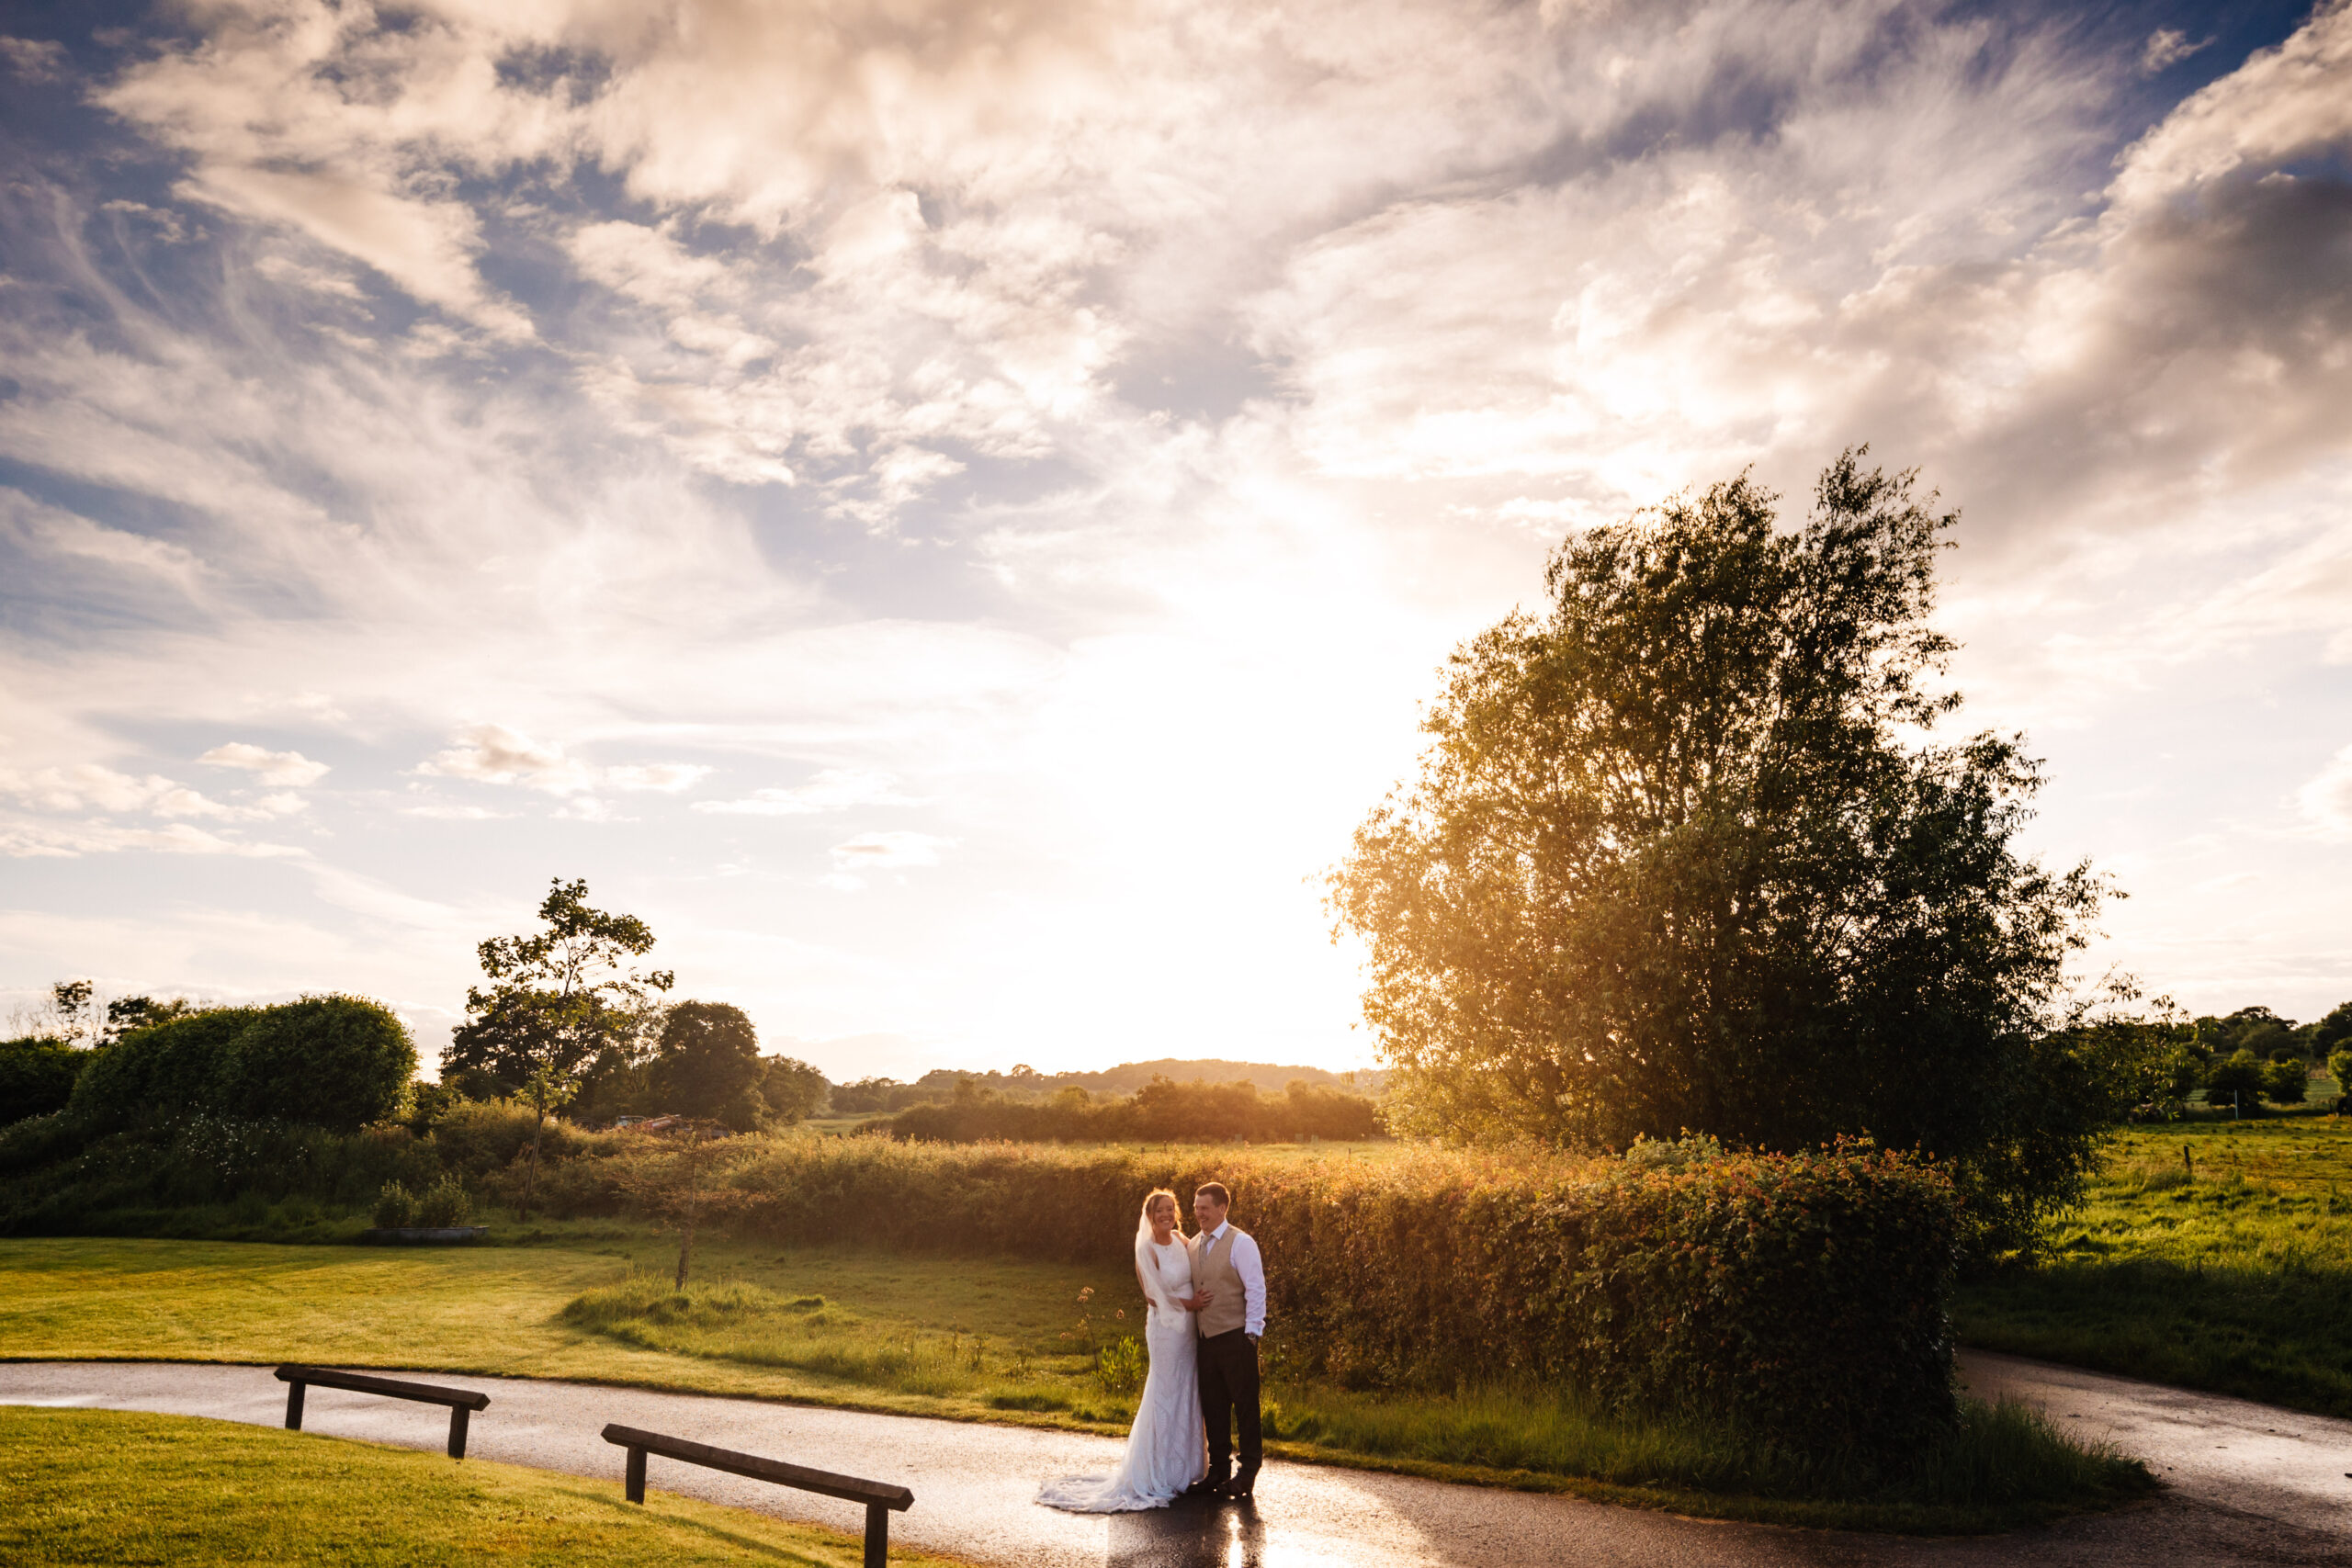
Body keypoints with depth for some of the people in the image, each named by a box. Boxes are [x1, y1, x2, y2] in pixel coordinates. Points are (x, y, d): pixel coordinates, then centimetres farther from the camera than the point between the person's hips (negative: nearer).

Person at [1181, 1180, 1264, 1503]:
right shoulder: (1194, 1245, 11)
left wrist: (1251, 1334, -14)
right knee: (1213, 1406, 12)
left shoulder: (1241, 1243, -9)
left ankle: (1248, 1470, 13)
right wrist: (1192, 1301, -1)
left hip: (1235, 1337, -7)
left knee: (1244, 1404, 2)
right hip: (1206, 1337, 7)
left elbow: (1256, 1289, -10)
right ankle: (1218, 1472, 21)